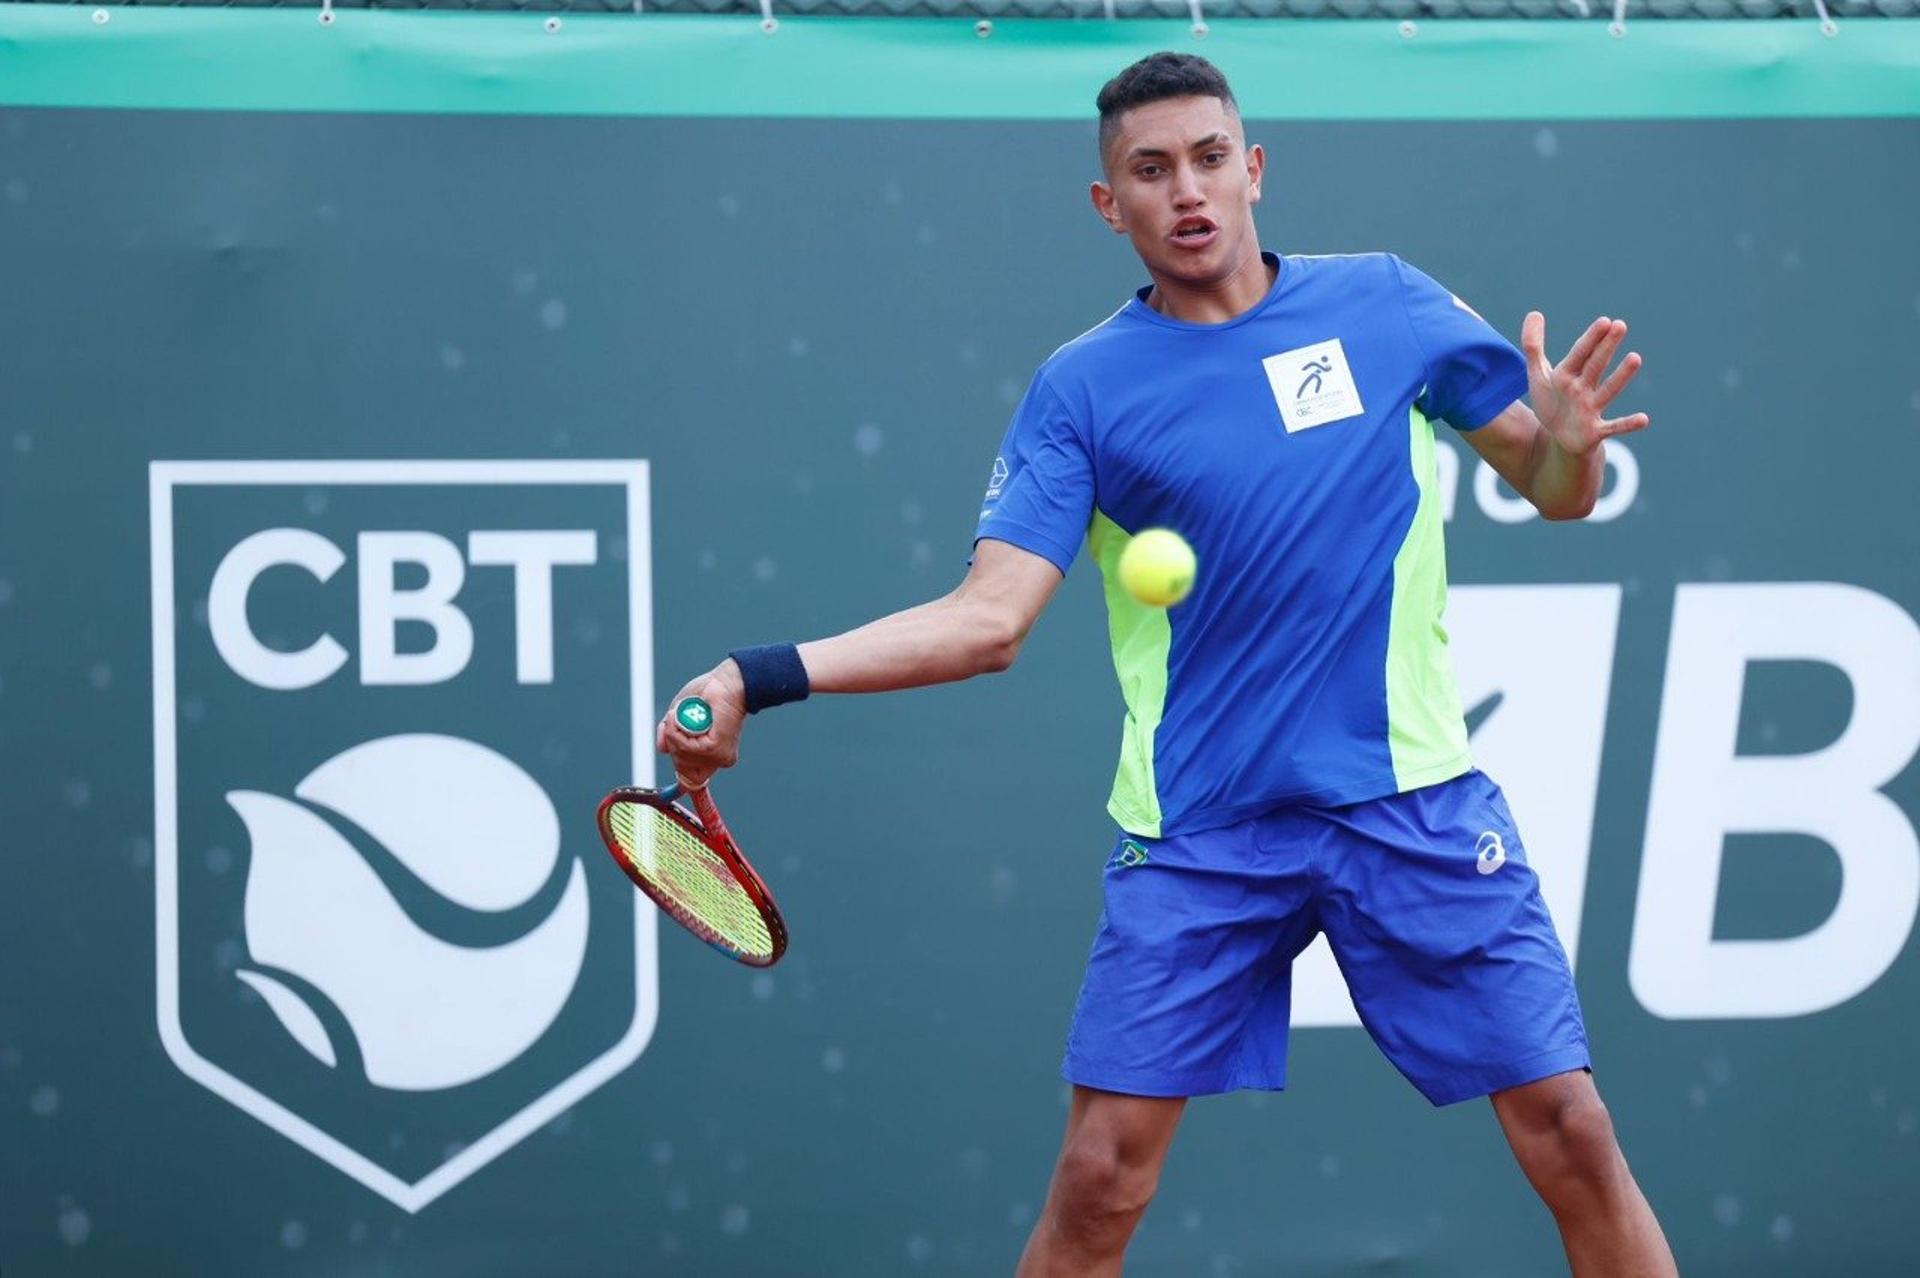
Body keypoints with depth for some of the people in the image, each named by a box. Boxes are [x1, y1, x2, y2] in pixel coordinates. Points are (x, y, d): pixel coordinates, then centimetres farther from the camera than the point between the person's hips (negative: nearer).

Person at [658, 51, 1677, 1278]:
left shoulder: (1384, 301, 3)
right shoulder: (1082, 389, 0)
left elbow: (1553, 489, 8)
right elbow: (990, 618, -7)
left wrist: (1566, 446, -16)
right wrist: (762, 677, -19)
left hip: (1411, 799, 1)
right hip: (1197, 830, 0)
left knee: (1570, 1136, -2)